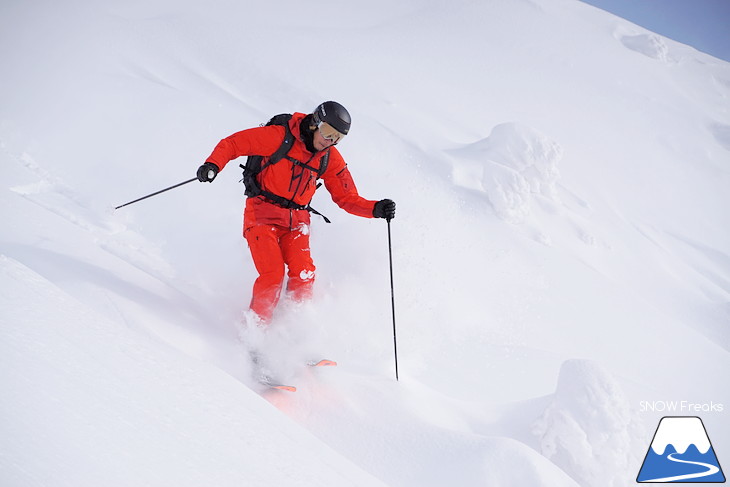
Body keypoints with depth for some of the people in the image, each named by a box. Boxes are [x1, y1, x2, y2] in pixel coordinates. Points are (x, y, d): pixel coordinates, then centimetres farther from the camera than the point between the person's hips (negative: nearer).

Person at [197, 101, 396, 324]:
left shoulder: (331, 159, 3)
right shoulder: (279, 137, -11)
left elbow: (347, 198, 7)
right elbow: (233, 143, -8)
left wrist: (375, 209, -10)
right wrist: (213, 164, -26)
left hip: (296, 222, 4)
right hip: (262, 215, -4)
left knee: (303, 276, -14)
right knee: (273, 275, -16)